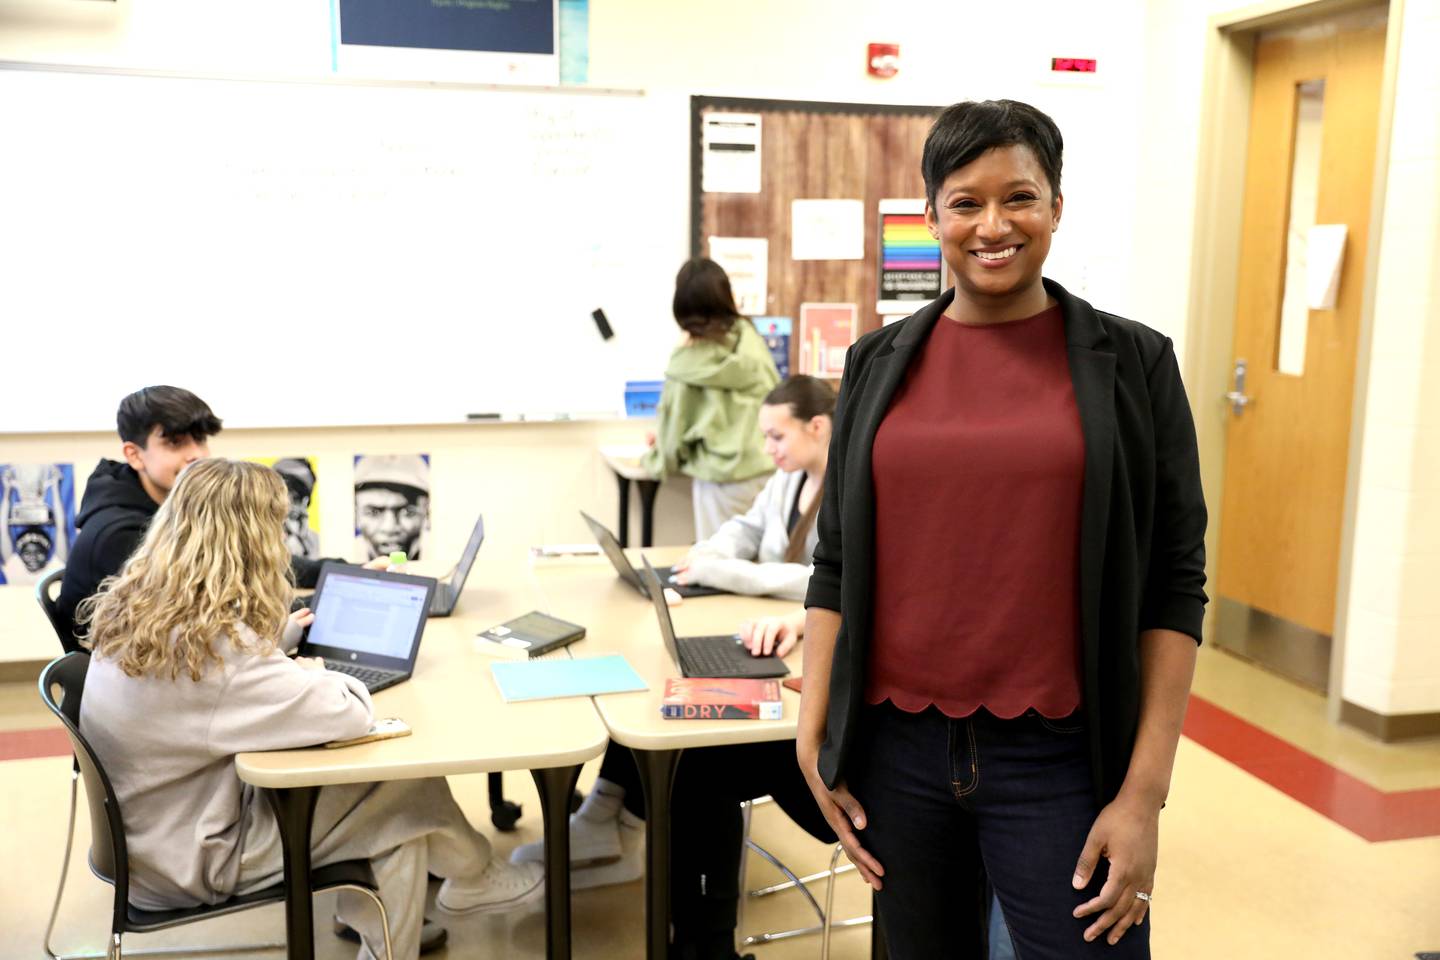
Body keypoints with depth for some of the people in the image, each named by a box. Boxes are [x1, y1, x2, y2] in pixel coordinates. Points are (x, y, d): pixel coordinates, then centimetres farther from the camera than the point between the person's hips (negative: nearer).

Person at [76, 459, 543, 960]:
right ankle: (472, 877, 28)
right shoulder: (211, 647, -32)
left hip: (161, 824, 8)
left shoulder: (138, 609, -4)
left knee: (398, 823, 8)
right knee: (408, 786, -1)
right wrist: (311, 673, -9)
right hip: (192, 858, -8)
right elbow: (350, 713, -30)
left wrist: (276, 631, 29)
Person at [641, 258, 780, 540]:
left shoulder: (687, 364, -9)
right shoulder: (751, 340, 0)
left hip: (721, 479, -3)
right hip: (767, 468, 4)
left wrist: (658, 456, 22)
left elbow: (674, 422, 1)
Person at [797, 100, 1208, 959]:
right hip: (896, 745, 3)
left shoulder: (1131, 363, -1)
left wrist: (1146, 791, -7)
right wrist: (813, 735, 1)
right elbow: (836, 562, 8)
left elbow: (1175, 584, -2)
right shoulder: (880, 364, 5)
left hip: (1058, 758, -2)